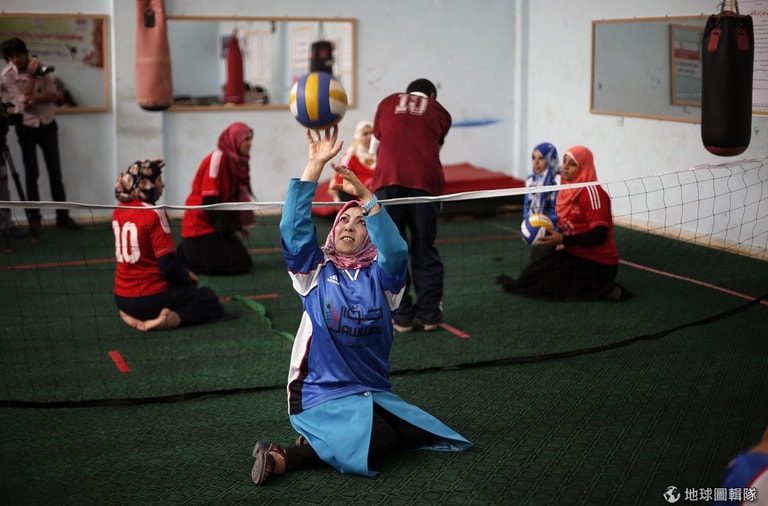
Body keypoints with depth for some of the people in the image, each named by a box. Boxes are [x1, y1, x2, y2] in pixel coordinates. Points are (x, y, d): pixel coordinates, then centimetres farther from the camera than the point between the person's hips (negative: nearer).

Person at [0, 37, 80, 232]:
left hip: (47, 124, 2)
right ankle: (34, 217, 11)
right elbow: (23, 102, -20)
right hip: (26, 127, -2)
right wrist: (31, 75, -22)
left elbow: (54, 95, -4)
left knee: (55, 172, 3)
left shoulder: (40, 66, -5)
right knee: (32, 173, 2)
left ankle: (62, 215, 8)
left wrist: (36, 98, -22)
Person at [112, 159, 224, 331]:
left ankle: (135, 315, 8)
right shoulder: (154, 214, -16)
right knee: (211, 302, 10)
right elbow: (169, 265, -16)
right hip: (150, 298, -7)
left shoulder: (119, 211, 4)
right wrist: (187, 278, 2)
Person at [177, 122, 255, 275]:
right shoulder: (218, 157, -17)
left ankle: (188, 252, 15)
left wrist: (237, 226, 3)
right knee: (239, 264, -13)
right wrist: (228, 229, -16)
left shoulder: (237, 161, 9)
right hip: (201, 225, -9)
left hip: (218, 226, 9)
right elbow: (209, 199, -21)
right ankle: (184, 259, -4)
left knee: (243, 262, 10)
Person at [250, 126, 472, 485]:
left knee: (423, 434, -14)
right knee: (378, 443, -29)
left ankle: (325, 441, -1)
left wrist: (364, 196, -31)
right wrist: (315, 164, -23)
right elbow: (293, 227, -14)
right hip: (321, 395, -5)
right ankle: (282, 458, -15)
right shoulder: (316, 271, 1)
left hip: (374, 392, 5)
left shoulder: (379, 276, 3)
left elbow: (396, 249, -19)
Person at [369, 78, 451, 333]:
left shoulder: (387, 103, 21)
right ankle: (429, 314, 14)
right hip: (425, 182, 0)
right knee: (425, 250, 10)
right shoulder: (440, 112, 20)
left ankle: (401, 317, 8)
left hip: (388, 180, 0)